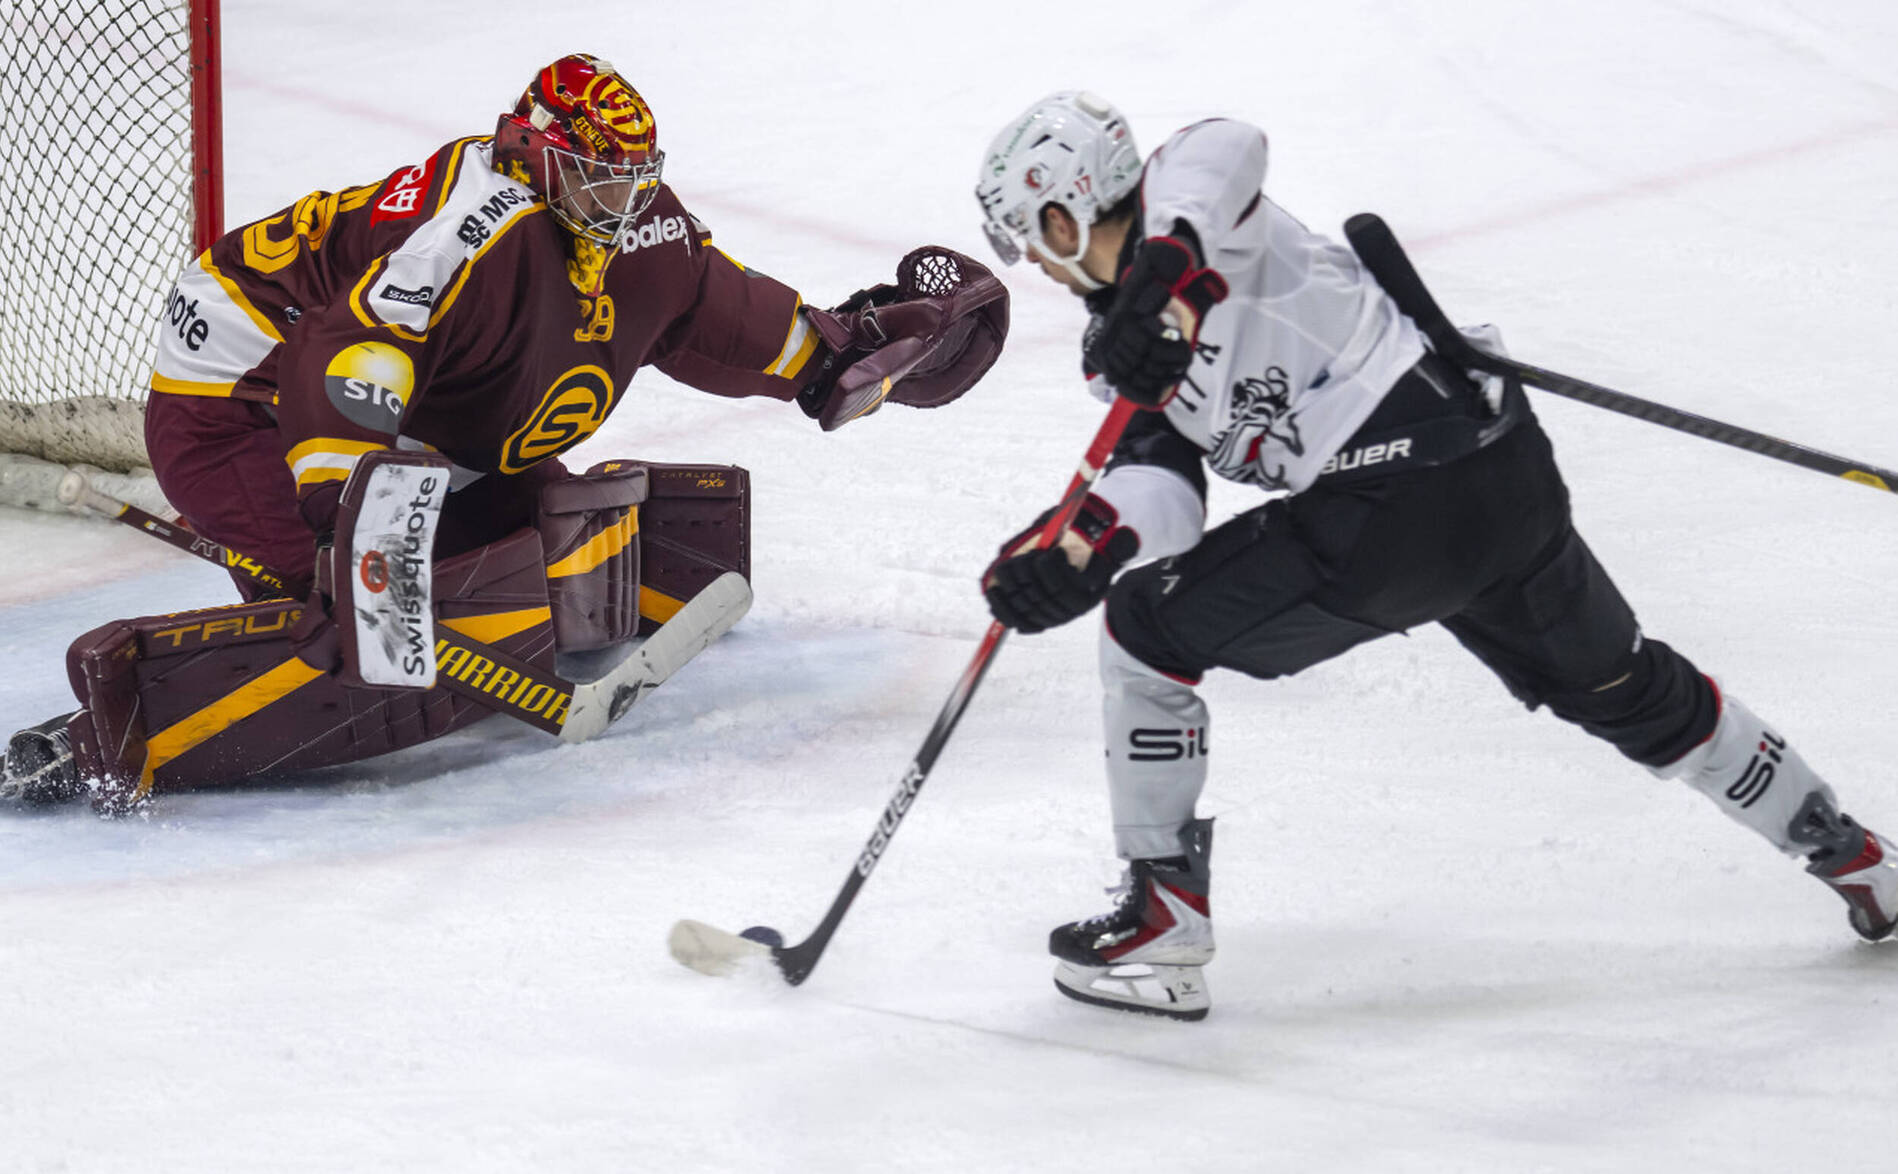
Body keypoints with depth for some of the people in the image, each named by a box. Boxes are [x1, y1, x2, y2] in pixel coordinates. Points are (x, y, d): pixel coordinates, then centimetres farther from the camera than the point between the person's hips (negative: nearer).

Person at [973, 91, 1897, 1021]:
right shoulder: (1117, 340, 17)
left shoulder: (1195, 200, -9)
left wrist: (1166, 269, -50)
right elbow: (1160, 486, 3)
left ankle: (1166, 921, 9)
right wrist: (1082, 544, -17)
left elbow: (1226, 147, -35)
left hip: (1394, 517, -10)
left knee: (1149, 626, 4)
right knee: (1623, 689, 28)